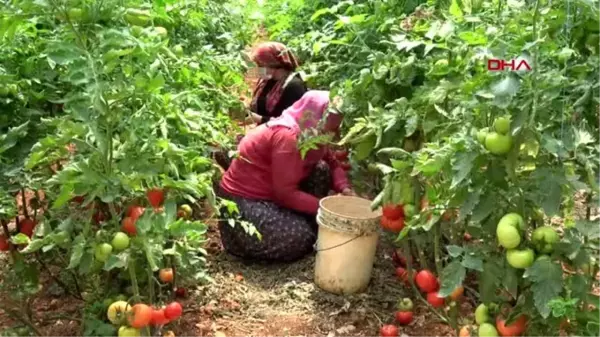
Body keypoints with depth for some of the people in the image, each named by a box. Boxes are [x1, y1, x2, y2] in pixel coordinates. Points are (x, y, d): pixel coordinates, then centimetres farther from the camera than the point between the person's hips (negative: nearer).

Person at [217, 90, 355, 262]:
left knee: (321, 171, -5)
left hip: (273, 193, 9)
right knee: (300, 238, -23)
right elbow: (286, 193, -29)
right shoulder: (287, 136, -28)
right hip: (243, 202, -9)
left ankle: (308, 226, 4)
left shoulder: (310, 132, 1)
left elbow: (332, 164, 9)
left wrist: (345, 189, -11)